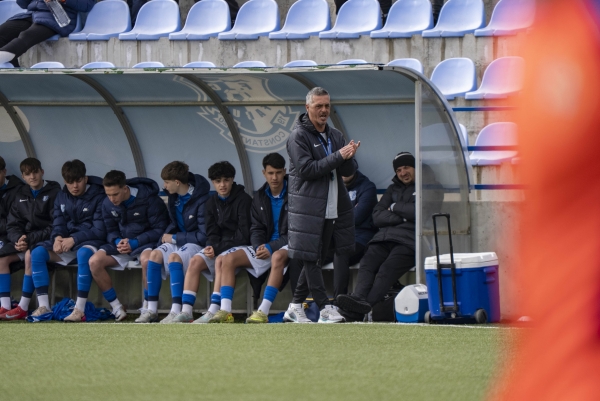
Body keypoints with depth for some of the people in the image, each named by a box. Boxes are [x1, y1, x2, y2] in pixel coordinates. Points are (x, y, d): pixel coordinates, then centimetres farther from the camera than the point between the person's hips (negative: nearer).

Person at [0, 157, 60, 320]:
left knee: (30, 255, -35)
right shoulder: (21, 194, 12)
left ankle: (24, 307, -33)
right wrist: (19, 239, -14)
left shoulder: (54, 193, -6)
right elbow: (13, 225, 10)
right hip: (25, 240, 6)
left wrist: (30, 239, -20)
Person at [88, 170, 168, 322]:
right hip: (122, 242, 5)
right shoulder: (108, 204, 2)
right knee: (94, 262, -20)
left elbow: (159, 229, -13)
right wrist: (118, 241, -14)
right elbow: (111, 231, 11)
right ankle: (117, 309, -12)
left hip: (145, 242, -5)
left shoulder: (149, 199, -15)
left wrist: (134, 243, -21)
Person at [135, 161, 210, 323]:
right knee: (153, 255, -21)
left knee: (174, 257, -36)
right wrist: (166, 237, 3)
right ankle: (151, 309, -20)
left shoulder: (201, 200, -18)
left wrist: (175, 238, -12)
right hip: (177, 242, 7)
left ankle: (176, 311, -39)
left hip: (196, 244, -7)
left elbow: (204, 235, -19)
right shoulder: (174, 197, 7)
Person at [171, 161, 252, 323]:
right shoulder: (212, 203, 11)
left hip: (240, 246, -6)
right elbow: (212, 233, 10)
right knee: (195, 261, -18)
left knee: (221, 260, -34)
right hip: (221, 246, 6)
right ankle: (186, 311, -24)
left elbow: (244, 235, -15)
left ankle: (215, 310, -40)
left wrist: (217, 249, -19)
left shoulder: (243, 200, -9)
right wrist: (212, 246, -14)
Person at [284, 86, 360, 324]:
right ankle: (325, 309, -9)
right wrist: (337, 157, -17)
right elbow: (306, 169, -16)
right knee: (311, 258, -6)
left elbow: (349, 171, 12)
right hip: (308, 205, -7)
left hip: (333, 206, 7)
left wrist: (348, 157, -12)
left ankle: (295, 307, 17)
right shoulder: (298, 136, -4)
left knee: (316, 258, 9)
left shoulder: (335, 136, 17)